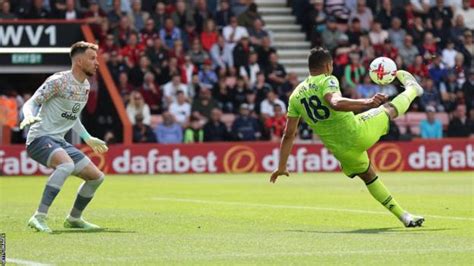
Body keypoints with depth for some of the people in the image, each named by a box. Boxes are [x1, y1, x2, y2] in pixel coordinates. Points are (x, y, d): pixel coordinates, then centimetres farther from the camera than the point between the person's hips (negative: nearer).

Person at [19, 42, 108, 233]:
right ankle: (39, 217, -37)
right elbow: (30, 103, -13)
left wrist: (88, 139, 30)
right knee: (67, 164, -37)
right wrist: (29, 117, -34)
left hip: (59, 141, 9)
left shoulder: (86, 86, 13)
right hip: (40, 138, -9)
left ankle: (74, 219, 28)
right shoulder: (58, 81, -13)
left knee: (96, 177, 7)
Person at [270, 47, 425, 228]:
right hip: (359, 132, -5)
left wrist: (281, 167, 11)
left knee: (369, 177, 25)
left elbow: (289, 134, 6)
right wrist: (366, 103, -44)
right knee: (389, 108, 18)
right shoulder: (327, 81, -11)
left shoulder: (296, 95, 6)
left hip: (342, 151, 5)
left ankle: (404, 216, 27)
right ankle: (411, 89, 49)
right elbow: (336, 103, -34)